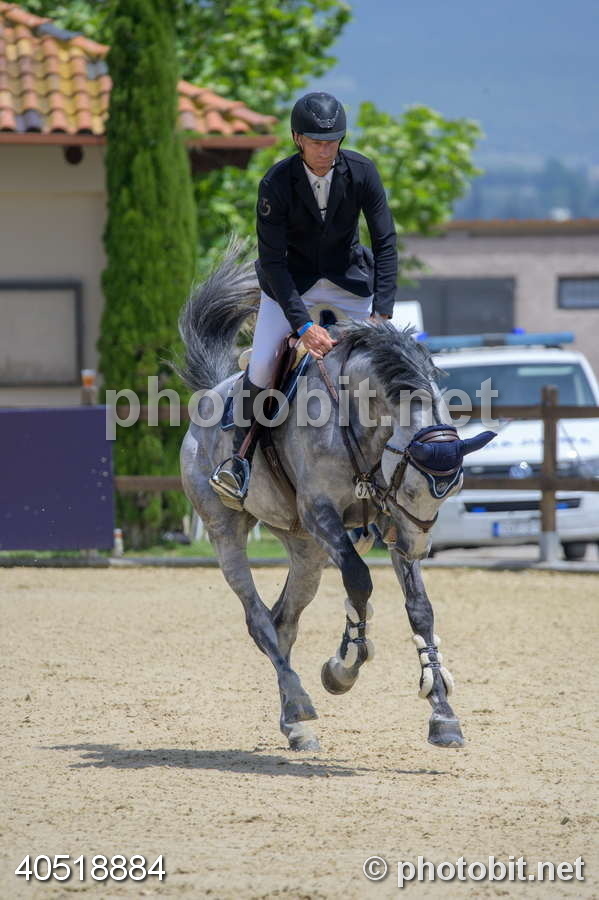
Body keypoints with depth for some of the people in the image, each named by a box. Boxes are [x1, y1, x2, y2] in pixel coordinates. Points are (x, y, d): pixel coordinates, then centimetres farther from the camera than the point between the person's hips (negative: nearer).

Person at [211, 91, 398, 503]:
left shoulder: (363, 172, -19)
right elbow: (272, 260, -23)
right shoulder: (277, 183, -24)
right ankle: (241, 455, 1)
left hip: (348, 278, 2)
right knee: (261, 366, -15)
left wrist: (382, 312, -23)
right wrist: (303, 325, -32)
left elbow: (385, 243, -14)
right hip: (291, 280, -2)